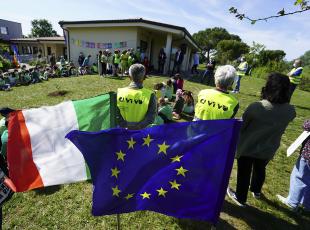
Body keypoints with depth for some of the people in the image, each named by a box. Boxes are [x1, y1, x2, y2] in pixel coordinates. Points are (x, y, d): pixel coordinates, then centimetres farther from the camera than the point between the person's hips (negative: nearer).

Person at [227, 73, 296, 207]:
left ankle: (240, 198, 39)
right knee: (260, 169, 30)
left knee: (244, 172, 17)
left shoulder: (255, 107, -30)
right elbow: (281, 125, 5)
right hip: (268, 149, 4)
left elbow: (241, 126, -17)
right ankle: (256, 191, 57)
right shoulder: (290, 111, -16)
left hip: (247, 147, -4)